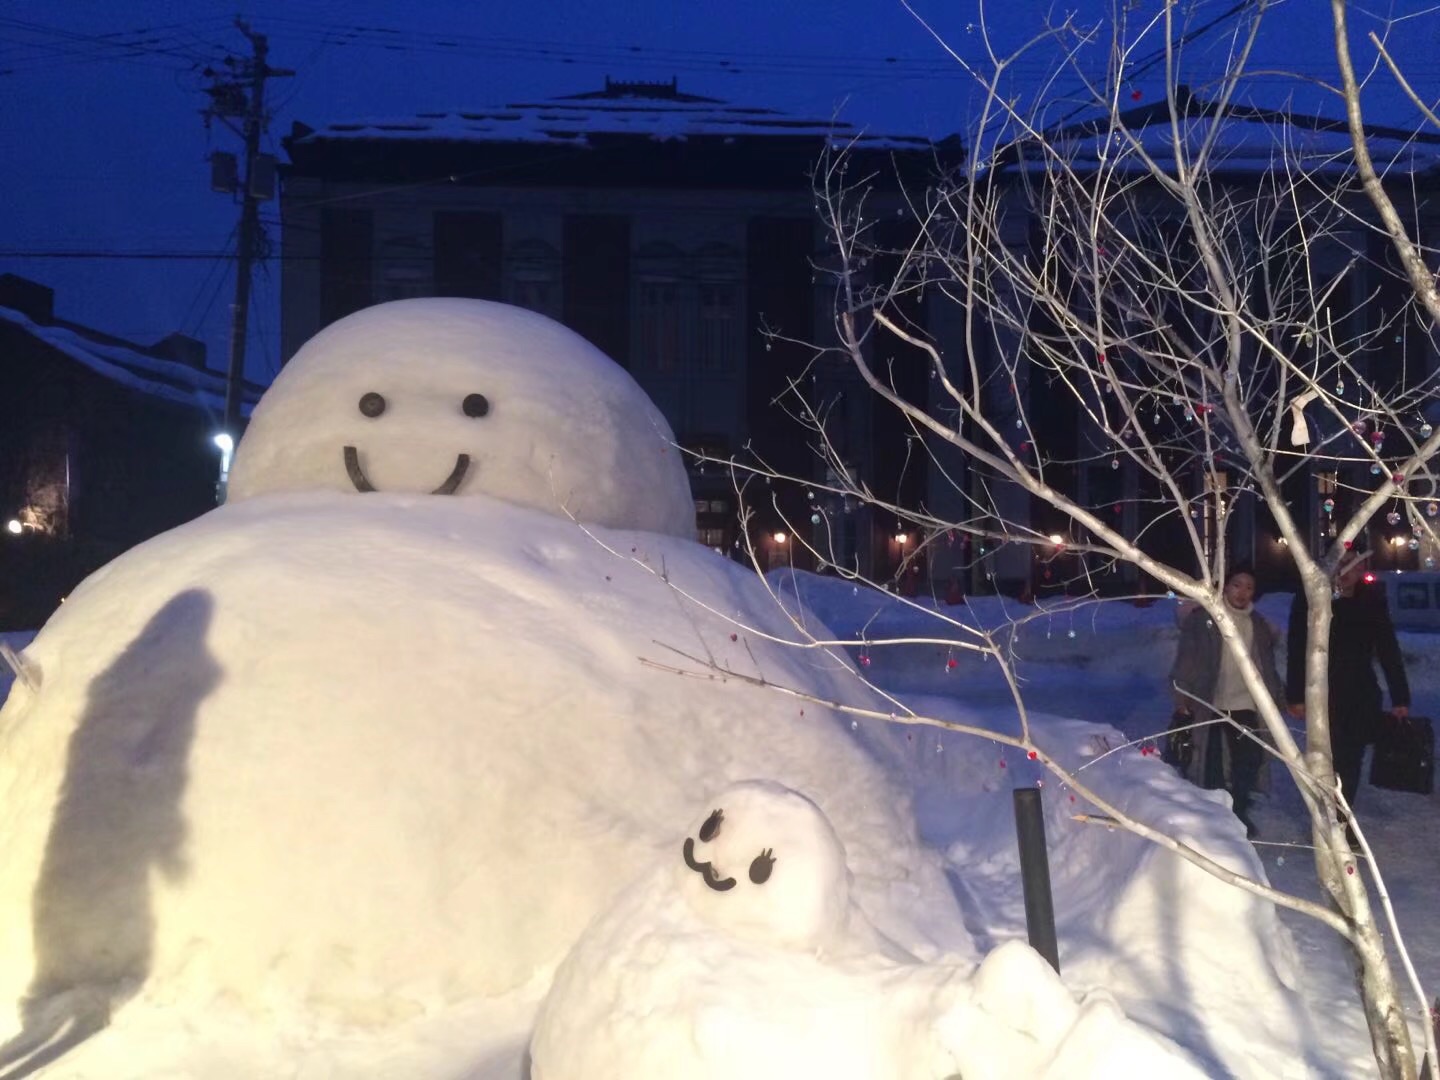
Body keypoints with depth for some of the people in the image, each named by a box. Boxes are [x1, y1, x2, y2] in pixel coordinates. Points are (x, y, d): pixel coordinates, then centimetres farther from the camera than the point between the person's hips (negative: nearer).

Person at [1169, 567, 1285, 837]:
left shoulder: (1259, 625, 12)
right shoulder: (1202, 618, -5)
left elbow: (1267, 665, 17)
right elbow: (1186, 659, -7)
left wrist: (1278, 696, 10)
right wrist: (1181, 696, -12)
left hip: (1246, 705, 4)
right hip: (1210, 704, -4)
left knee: (1248, 762, 4)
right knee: (1211, 764, 3)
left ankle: (1239, 813, 21)